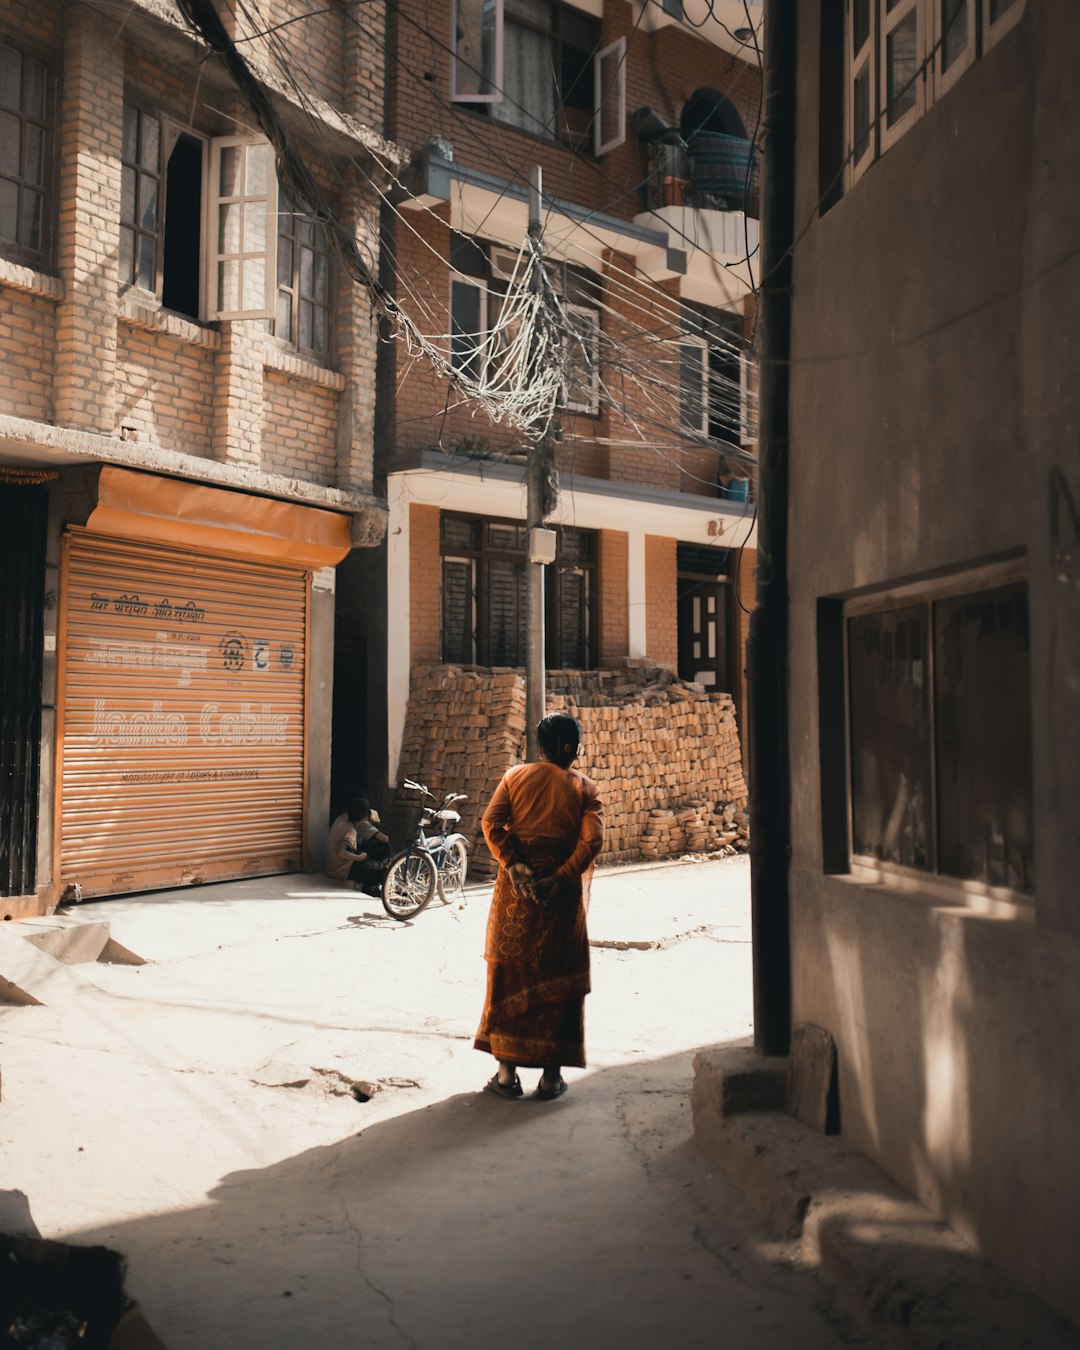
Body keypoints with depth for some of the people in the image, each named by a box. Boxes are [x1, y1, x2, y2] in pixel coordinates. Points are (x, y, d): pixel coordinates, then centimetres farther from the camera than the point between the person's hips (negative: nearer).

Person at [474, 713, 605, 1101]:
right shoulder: (585, 788, 3)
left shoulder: (516, 775, 7)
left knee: (508, 974, 10)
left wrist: (512, 865, -9)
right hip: (561, 894, -1)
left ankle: (507, 1073, 13)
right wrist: (561, 879, -13)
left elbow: (491, 822, -7)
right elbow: (592, 839, -12)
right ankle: (551, 1076, 11)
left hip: (515, 886, 1)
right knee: (557, 979, 8)